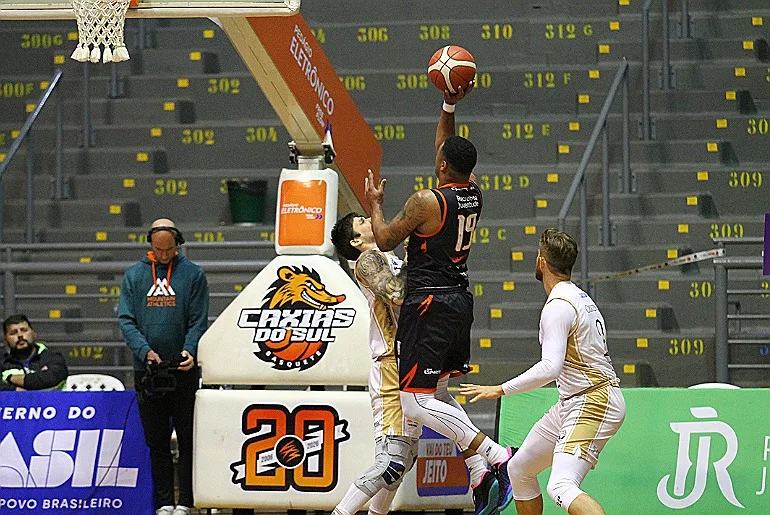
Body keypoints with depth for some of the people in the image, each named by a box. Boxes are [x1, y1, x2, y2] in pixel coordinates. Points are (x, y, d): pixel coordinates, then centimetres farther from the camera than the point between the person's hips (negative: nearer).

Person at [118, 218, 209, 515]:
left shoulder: (193, 274, 4)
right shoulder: (134, 276, 10)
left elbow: (198, 320, 0)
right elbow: (126, 320, 4)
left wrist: (189, 350, -18)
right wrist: (145, 350, -13)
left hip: (183, 370, -2)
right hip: (146, 373, 2)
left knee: (188, 439, -2)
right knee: (156, 442, 5)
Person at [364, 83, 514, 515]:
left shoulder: (427, 202, -17)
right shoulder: (473, 192, 4)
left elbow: (385, 241, -5)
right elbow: (449, 153, 24)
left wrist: (375, 205, 11)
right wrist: (449, 107, 17)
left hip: (429, 305, -9)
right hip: (460, 301, 9)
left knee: (416, 401, -7)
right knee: (437, 394, 18)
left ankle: (496, 456, -18)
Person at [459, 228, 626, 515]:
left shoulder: (558, 306, -17)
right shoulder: (579, 297, 15)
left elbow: (550, 368, -27)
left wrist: (500, 390, -23)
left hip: (591, 403, -11)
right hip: (573, 403, 11)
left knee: (561, 488, -26)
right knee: (519, 469, 18)